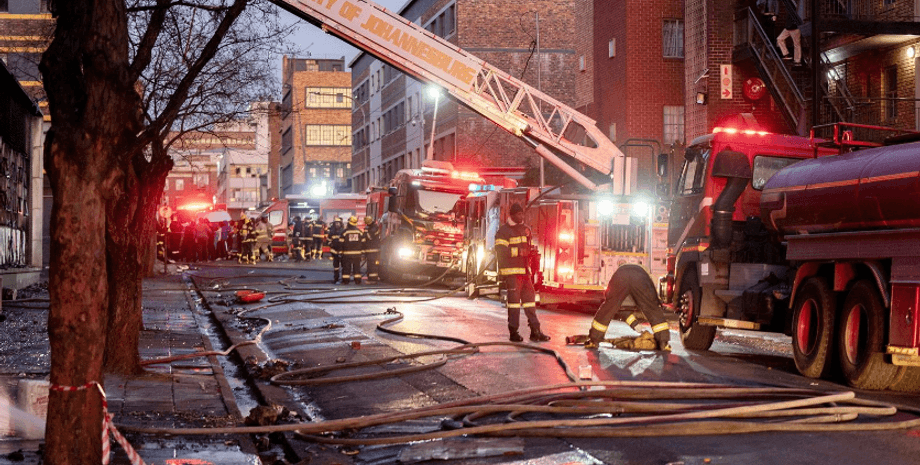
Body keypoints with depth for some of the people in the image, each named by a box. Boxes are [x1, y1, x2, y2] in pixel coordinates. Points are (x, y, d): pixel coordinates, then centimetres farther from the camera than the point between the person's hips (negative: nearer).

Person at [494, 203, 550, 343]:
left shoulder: (526, 229, 17)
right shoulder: (504, 231, -6)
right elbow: (500, 250, -17)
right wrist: (518, 251, -24)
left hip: (525, 271, 7)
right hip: (512, 271, -7)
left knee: (529, 298, 6)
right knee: (514, 299, -6)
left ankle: (535, 331, 8)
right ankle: (513, 332, -1)